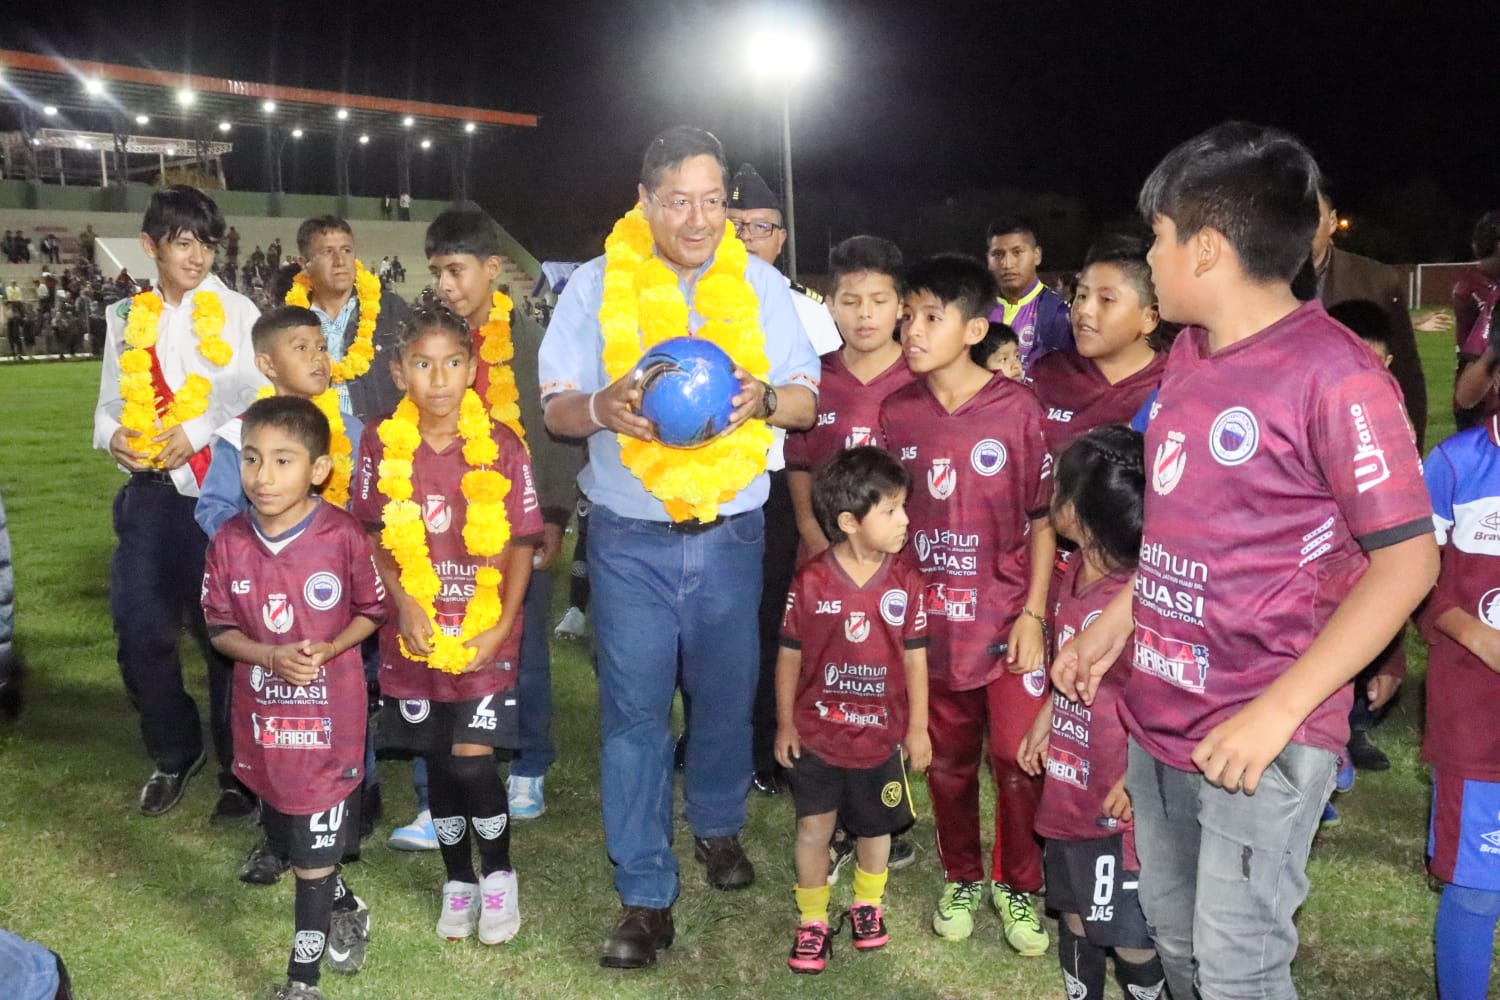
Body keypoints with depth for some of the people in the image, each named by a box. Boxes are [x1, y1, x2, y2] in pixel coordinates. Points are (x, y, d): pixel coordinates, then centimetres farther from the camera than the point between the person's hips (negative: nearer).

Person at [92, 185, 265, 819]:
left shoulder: (236, 312, 0)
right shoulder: (127, 319, 10)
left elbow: (261, 399, -6)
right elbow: (109, 404, 12)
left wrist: (198, 431, -18)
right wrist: (114, 437, -9)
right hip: (152, 494, 3)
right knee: (139, 629, 2)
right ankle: (174, 752, 26)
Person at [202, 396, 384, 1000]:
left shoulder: (343, 536, -16)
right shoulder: (229, 543, -8)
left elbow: (372, 611, -2)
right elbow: (220, 629, 0)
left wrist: (329, 649, -19)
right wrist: (271, 656, -18)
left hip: (329, 715, -4)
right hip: (262, 716, 4)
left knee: (314, 853, 3)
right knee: (289, 835, 22)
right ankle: (347, 909, 49)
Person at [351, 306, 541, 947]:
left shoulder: (500, 446, -7)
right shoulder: (382, 445, -2)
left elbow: (521, 545, -4)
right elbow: (373, 537, 5)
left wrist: (501, 625, -11)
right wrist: (404, 602, -9)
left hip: (484, 635, -2)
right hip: (415, 634, 2)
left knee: (471, 762, -7)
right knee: (437, 762, 11)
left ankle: (498, 872, 19)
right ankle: (458, 879, 32)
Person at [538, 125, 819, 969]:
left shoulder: (761, 282, 4)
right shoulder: (596, 284, 0)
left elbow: (807, 401, 4)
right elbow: (557, 408, -1)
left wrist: (764, 397, -18)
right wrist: (604, 406, -23)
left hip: (731, 531, 2)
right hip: (631, 536, -1)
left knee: (727, 692, 13)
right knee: (635, 707, 0)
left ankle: (718, 826, 40)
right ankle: (646, 895, 11)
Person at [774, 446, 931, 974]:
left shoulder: (905, 581, -10)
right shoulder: (811, 582, -15)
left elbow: (914, 657, -1)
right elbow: (789, 656, -4)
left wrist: (918, 728, 3)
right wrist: (785, 724, 1)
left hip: (881, 734, 2)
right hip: (816, 734, -2)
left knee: (874, 827, 18)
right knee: (814, 827, 8)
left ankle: (867, 904, 43)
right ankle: (812, 919, 28)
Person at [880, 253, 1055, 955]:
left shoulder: (1017, 408, -9)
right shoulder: (896, 412, 0)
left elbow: (1043, 517, -5)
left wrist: (1033, 614, -9)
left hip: (1008, 620, -2)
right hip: (931, 622, 3)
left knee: (1018, 760, 2)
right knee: (948, 762, 14)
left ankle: (1018, 885, 24)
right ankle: (961, 878, 34)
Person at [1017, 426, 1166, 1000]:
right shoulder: (1074, 572, 2)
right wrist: (1044, 721, 19)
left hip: (1120, 799, -8)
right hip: (1068, 787, 9)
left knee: (1129, 931, 9)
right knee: (1074, 912, 23)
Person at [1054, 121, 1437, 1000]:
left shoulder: (1335, 375, -17)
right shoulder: (1188, 356, 8)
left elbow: (1408, 559, -17)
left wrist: (1280, 709, -22)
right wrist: (1114, 623, 13)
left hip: (1262, 734, -7)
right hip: (1159, 714, 8)